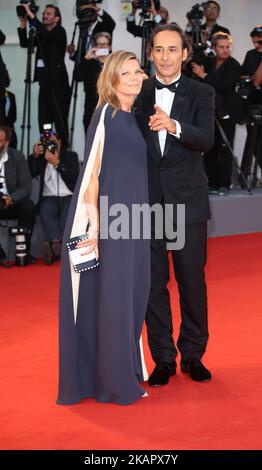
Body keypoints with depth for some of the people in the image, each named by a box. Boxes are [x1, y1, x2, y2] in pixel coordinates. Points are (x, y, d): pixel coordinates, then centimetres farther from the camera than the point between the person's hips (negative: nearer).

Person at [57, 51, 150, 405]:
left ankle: (125, 370, 24)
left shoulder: (136, 117, 12)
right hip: (108, 219, -8)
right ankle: (113, 382, 7)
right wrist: (94, 225, -20)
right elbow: (92, 172, -16)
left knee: (133, 294, 12)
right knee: (110, 296, -2)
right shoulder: (105, 115, -11)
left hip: (132, 220, 8)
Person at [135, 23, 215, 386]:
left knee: (193, 281, 6)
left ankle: (193, 355, 20)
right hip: (147, 202, 1)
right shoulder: (138, 94, 5)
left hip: (188, 201, -1)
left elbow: (206, 140, -15)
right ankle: (163, 359, 17)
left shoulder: (201, 94, 2)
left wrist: (173, 125, -31)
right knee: (153, 283, 6)